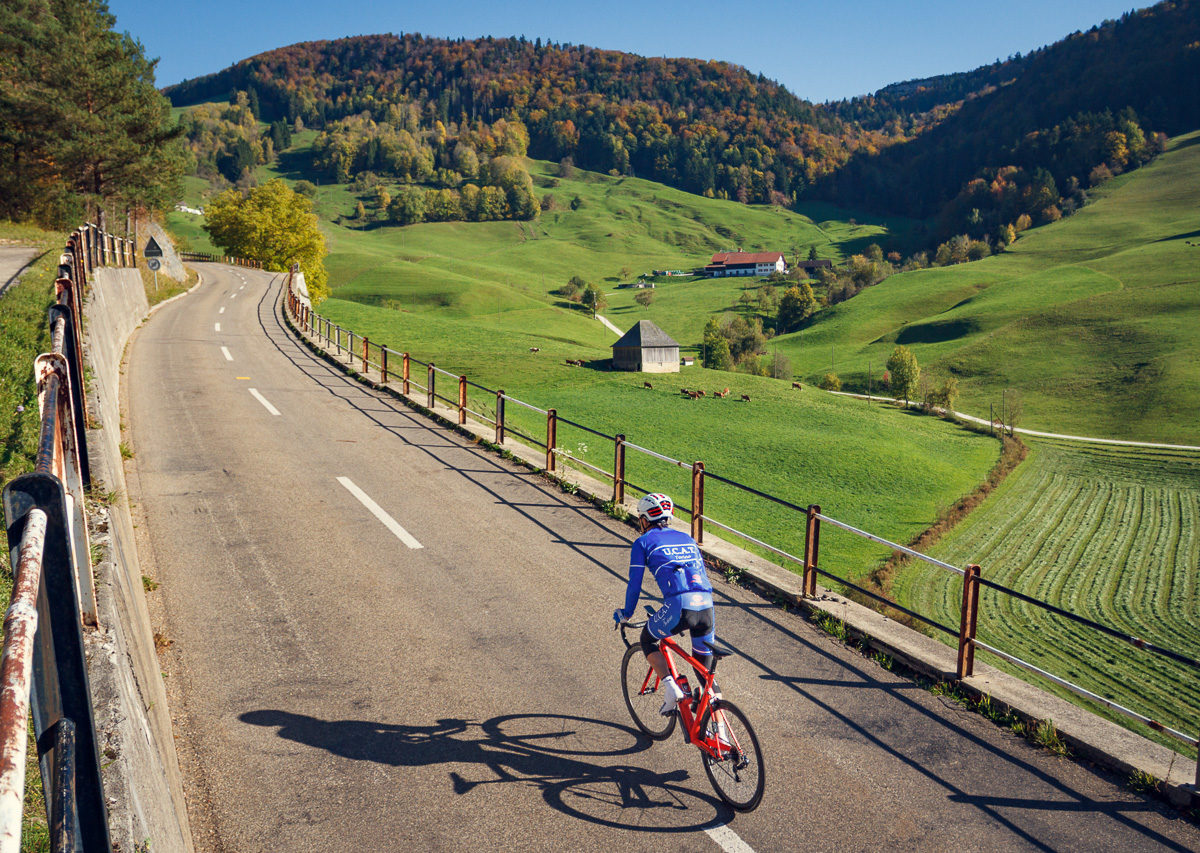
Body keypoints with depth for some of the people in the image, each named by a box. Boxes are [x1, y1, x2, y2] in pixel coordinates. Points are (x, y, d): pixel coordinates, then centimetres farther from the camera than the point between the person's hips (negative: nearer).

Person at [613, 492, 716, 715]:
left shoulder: (643, 542, 13)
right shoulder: (687, 538, 28)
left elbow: (634, 584, 12)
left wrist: (626, 614, 27)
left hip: (678, 606, -5)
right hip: (707, 607, 5)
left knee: (648, 639, 23)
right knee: (704, 665, 23)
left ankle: (671, 688, 7)